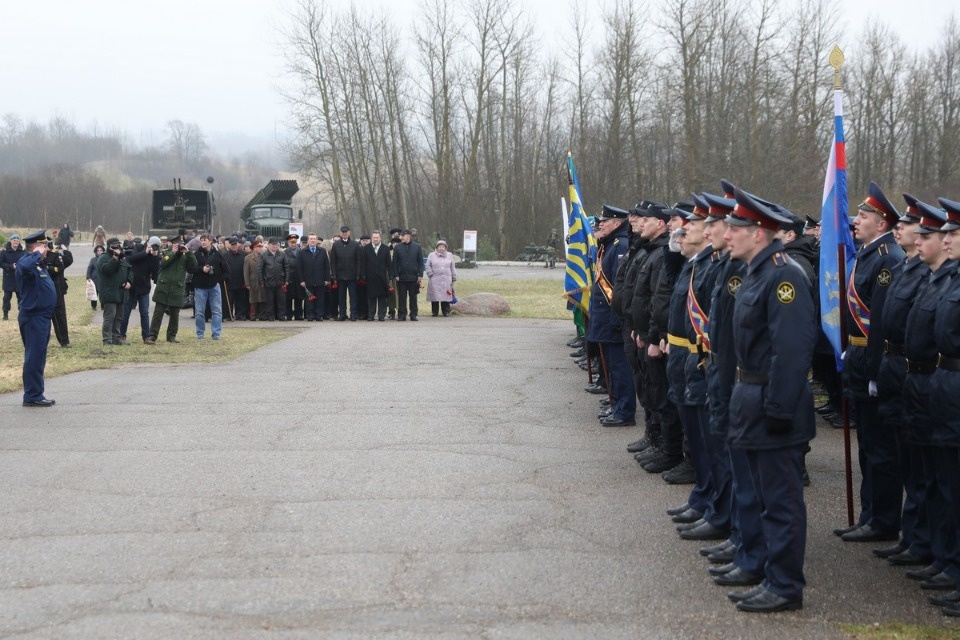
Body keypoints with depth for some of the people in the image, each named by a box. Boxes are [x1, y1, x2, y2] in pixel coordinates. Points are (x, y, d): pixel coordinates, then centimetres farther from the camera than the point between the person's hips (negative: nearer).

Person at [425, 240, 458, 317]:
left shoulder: (449, 255, 15)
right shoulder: (431, 255, 10)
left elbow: (453, 268, 16)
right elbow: (428, 266, 7)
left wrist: (454, 278, 12)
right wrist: (431, 275, -5)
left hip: (446, 281, 1)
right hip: (435, 281, -1)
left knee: (446, 297, -3)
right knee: (435, 296, -4)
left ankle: (446, 312, 3)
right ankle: (434, 312, 3)